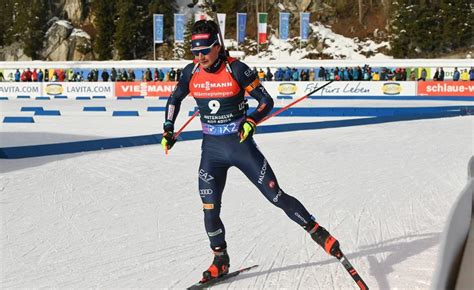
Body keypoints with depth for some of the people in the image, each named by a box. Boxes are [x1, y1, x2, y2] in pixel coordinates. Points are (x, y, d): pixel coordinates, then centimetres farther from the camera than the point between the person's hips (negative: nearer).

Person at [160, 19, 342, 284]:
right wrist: (168, 130, 9)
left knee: (276, 195, -1)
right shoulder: (192, 72, -2)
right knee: (210, 210, -1)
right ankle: (221, 261, 18)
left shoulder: (236, 69, -15)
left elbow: (266, 101, -10)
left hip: (241, 144, -3)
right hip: (211, 149, 4)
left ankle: (317, 232, 16)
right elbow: (175, 99, 16)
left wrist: (251, 121, -27)